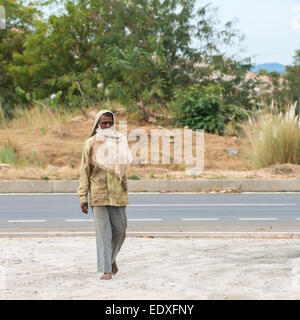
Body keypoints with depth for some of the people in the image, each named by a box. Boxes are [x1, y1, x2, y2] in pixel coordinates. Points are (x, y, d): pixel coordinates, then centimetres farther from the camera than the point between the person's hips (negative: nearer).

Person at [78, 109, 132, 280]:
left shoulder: (121, 141, 9)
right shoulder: (91, 143, 2)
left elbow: (125, 165, 12)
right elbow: (85, 170, 3)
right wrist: (83, 196, -3)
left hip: (118, 194, 2)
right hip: (98, 194, -2)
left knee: (120, 229, 6)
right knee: (103, 232, -4)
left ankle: (111, 258, 31)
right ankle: (106, 269, -2)